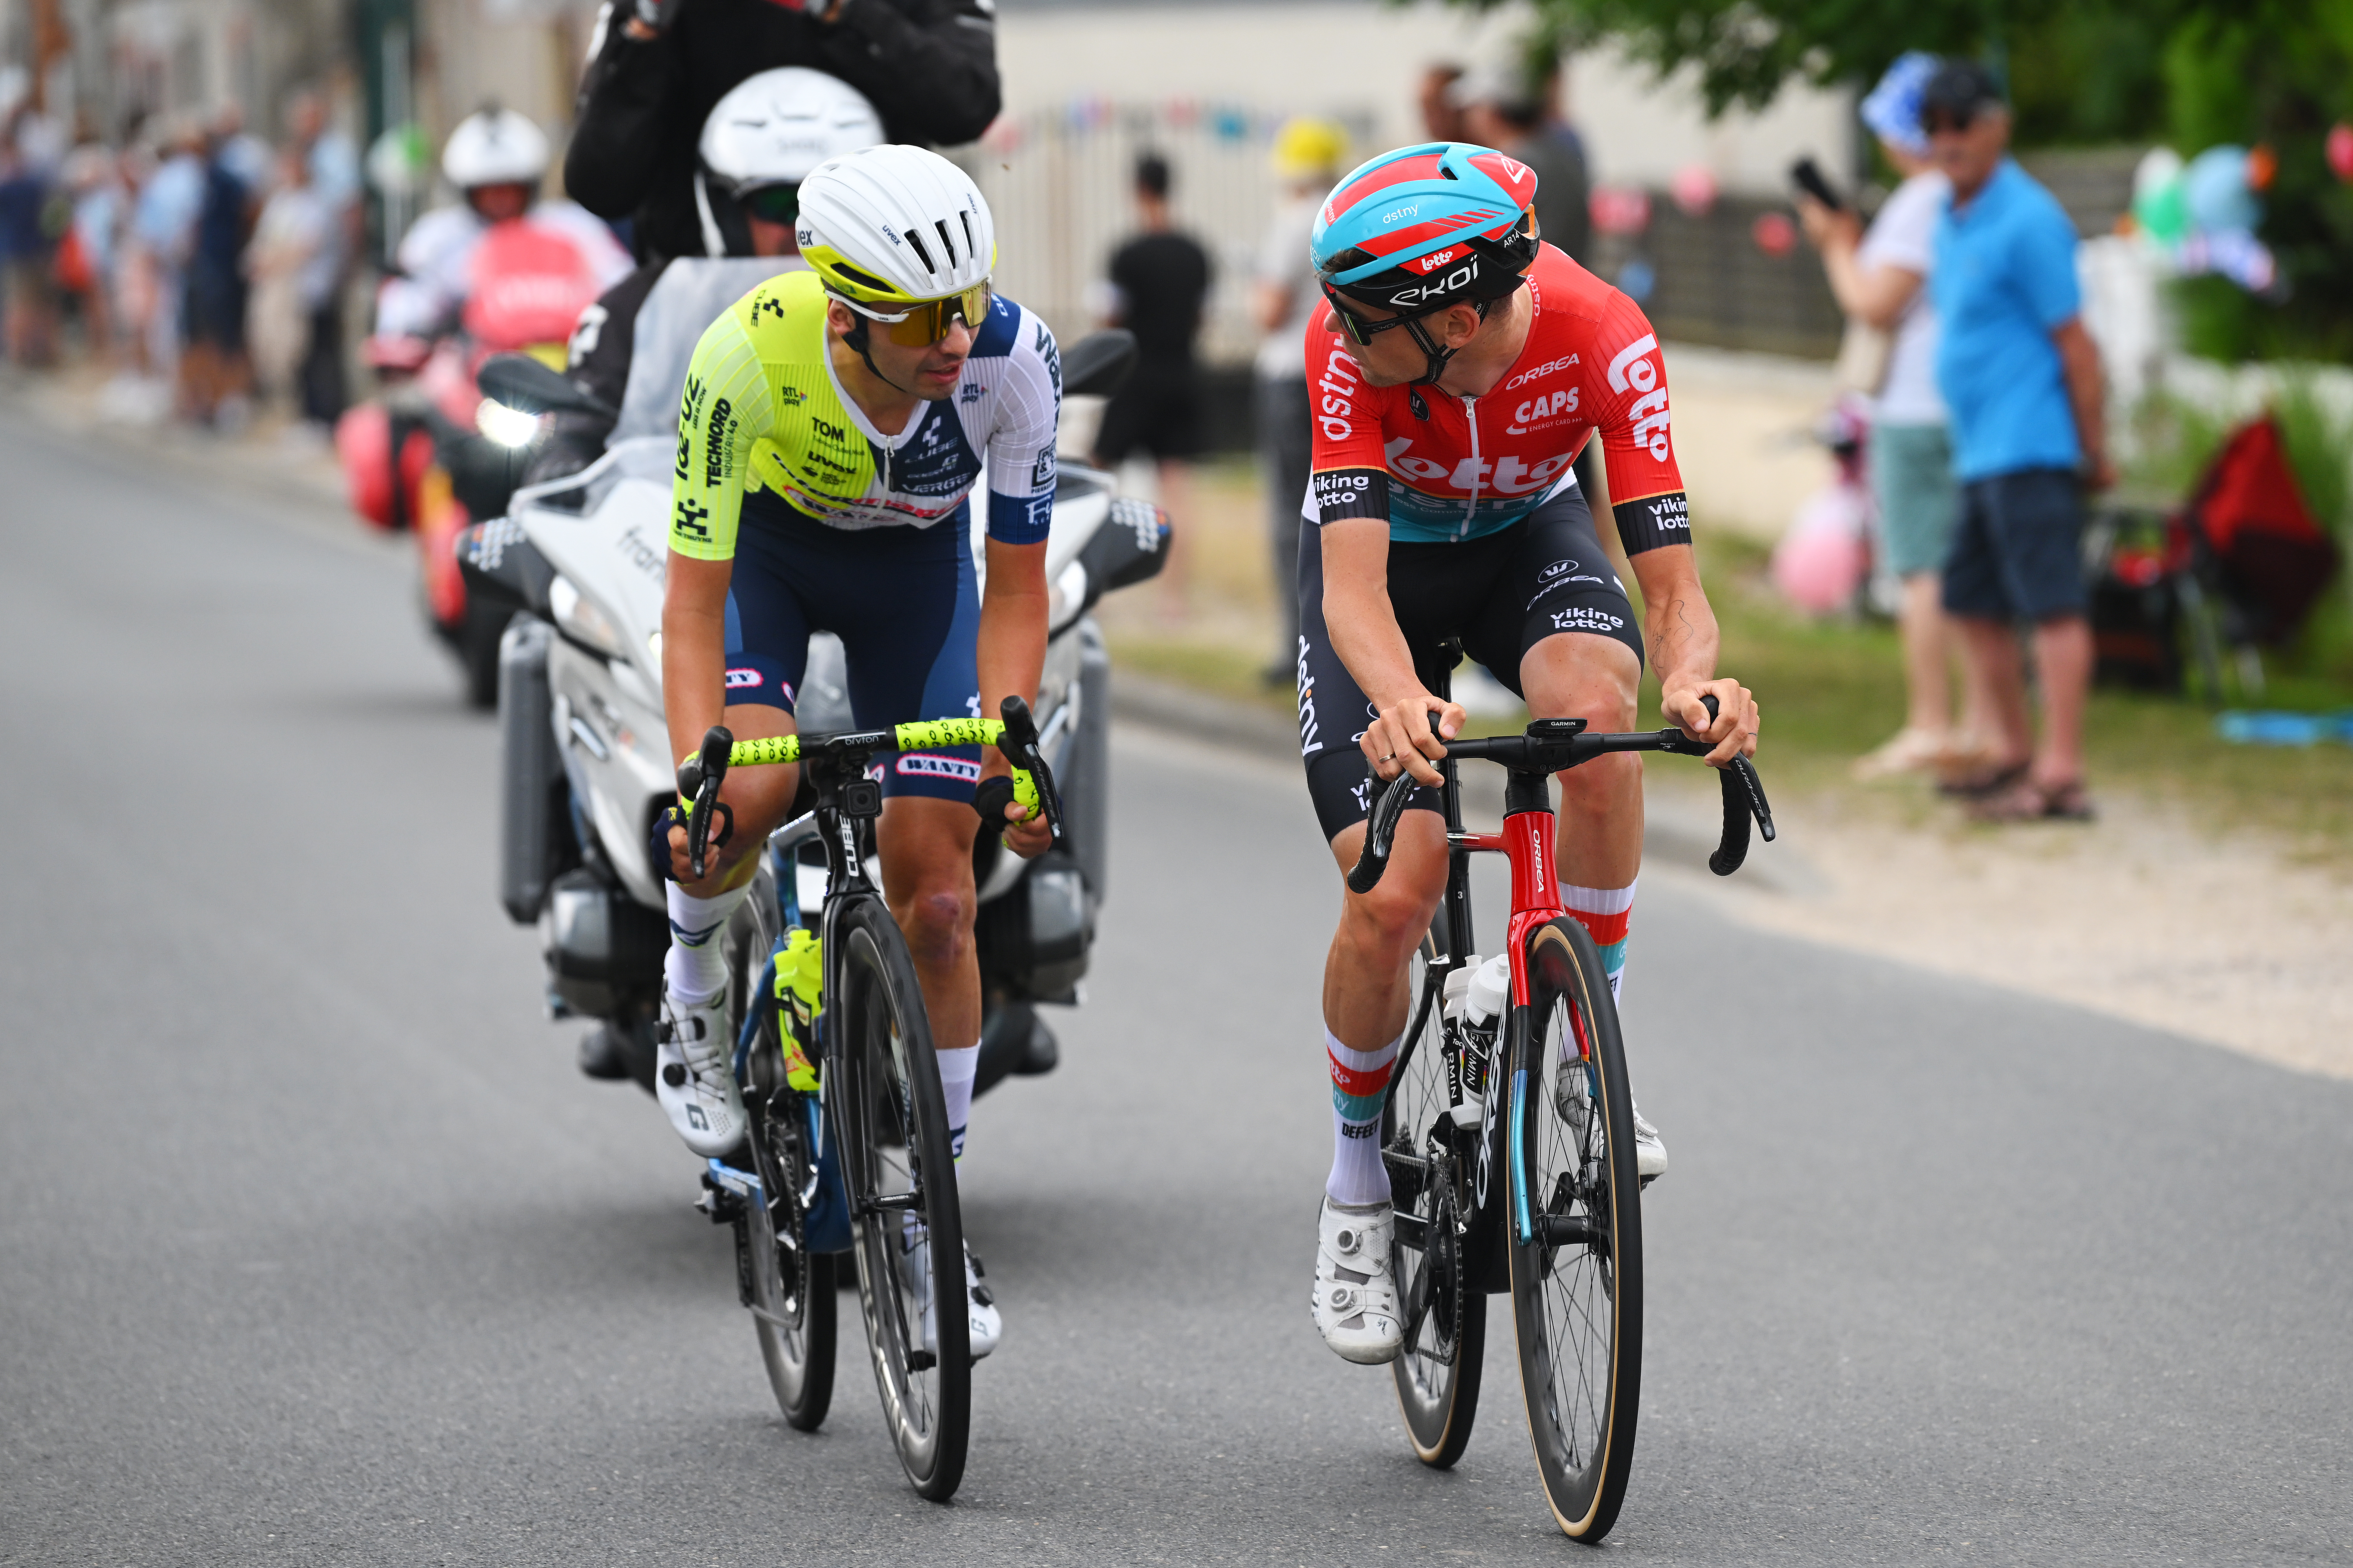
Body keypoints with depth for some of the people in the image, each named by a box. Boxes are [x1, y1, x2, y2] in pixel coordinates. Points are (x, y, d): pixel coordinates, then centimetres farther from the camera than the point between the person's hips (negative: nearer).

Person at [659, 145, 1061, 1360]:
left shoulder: (1013, 359, -34)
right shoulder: (750, 354, -38)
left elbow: (1013, 590, -22)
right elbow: (695, 599, -33)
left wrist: (1010, 761, -34)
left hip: (915, 566, 1)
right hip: (767, 543, -1)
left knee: (935, 900, -4)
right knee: (752, 795, -30)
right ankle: (693, 986, 5)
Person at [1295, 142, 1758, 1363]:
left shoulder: (1603, 339, -33)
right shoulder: (1352, 344, -34)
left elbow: (1672, 583, -33)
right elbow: (1354, 589, -41)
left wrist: (1692, 680, -56)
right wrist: (1401, 703, -62)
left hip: (1527, 540, 1)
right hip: (1384, 554, 0)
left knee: (1597, 716, -35)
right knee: (1390, 900, -15)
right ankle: (1358, 1182, 11)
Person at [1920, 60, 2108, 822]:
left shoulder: (2026, 222, -13)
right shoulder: (1952, 221, 15)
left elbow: (2073, 343, -12)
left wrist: (2096, 452, -11)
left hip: (2030, 451, -10)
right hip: (1981, 451, 10)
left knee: (2051, 604, -10)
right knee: (1973, 602, 15)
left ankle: (2061, 774, -13)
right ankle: (2015, 752, 26)